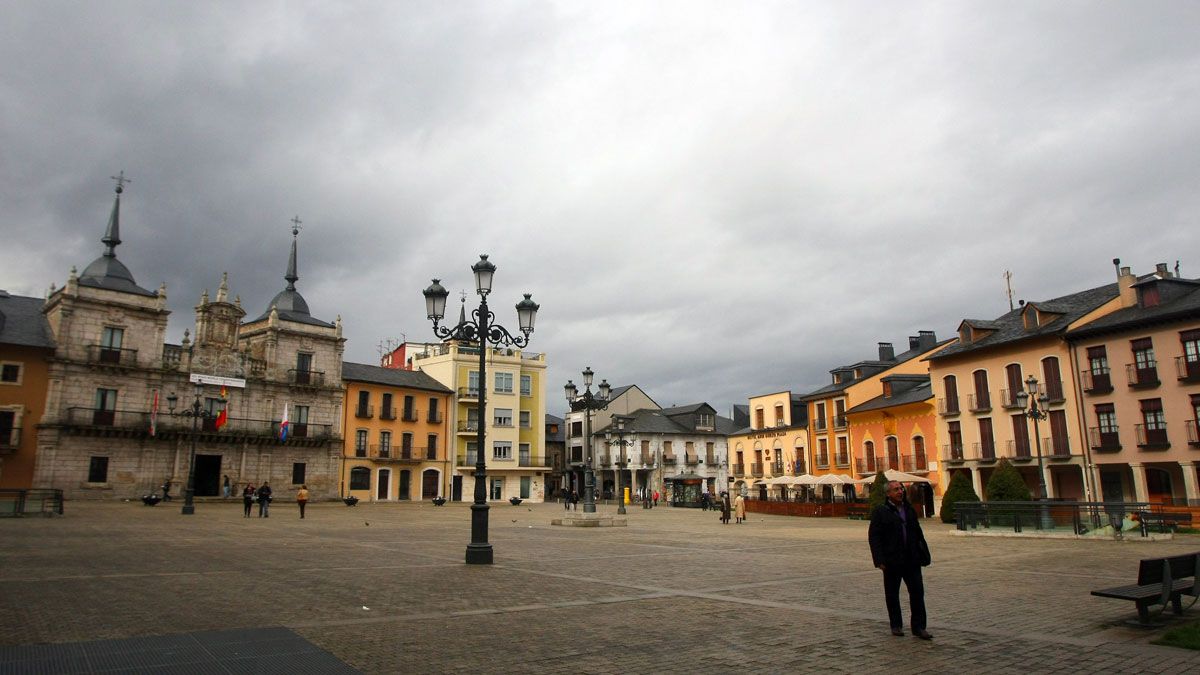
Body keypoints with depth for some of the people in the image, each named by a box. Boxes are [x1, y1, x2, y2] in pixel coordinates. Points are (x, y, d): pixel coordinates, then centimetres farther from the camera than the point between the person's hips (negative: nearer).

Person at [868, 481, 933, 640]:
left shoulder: (909, 510, 11)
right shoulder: (880, 512, -5)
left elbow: (918, 534, 17)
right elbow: (873, 537, -8)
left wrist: (923, 554, 10)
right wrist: (880, 561, -14)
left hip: (912, 560, 4)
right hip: (892, 562, -4)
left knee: (917, 591, 0)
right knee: (892, 594, 7)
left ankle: (918, 627, 7)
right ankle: (896, 625, 21)